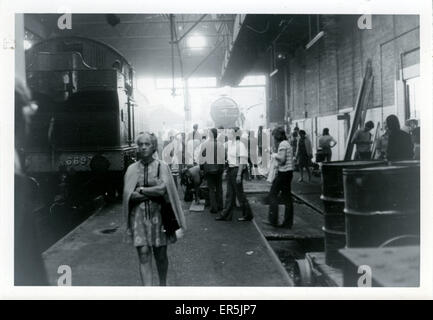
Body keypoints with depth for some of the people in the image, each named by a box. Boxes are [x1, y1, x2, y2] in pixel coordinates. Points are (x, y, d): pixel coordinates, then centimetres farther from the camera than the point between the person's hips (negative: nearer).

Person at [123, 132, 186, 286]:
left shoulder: (162, 166, -1)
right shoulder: (132, 169, 4)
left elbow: (163, 189, -15)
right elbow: (128, 194, -7)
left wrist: (141, 190, -8)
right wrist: (153, 191, -10)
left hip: (158, 215, -1)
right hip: (138, 217, 1)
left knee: (160, 255, 10)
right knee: (144, 256, -3)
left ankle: (163, 284, 34)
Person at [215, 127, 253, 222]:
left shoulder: (240, 145, -15)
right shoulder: (229, 143, 8)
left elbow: (242, 162, -18)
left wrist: (239, 175, -21)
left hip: (236, 170, -8)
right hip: (230, 169, 8)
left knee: (240, 193, 0)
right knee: (230, 193, 12)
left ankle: (247, 215, 13)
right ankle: (226, 214, 19)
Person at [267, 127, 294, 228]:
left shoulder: (282, 144, -12)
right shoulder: (287, 143, 17)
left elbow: (282, 159, -21)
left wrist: (275, 156, -3)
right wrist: (276, 155, 10)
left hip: (283, 172, -9)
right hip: (289, 172, 9)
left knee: (273, 194, 0)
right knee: (287, 196, 10)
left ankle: (273, 219, 0)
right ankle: (288, 222, 13)